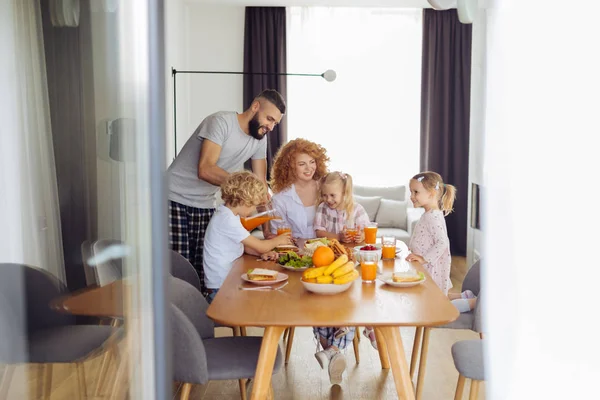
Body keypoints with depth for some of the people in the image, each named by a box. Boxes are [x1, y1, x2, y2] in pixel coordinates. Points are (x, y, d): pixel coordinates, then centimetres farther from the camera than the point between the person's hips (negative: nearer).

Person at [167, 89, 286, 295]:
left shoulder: (260, 139, 3)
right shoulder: (221, 122, -18)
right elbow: (205, 170, -28)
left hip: (206, 205, 6)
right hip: (175, 201, -6)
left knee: (204, 271, 0)